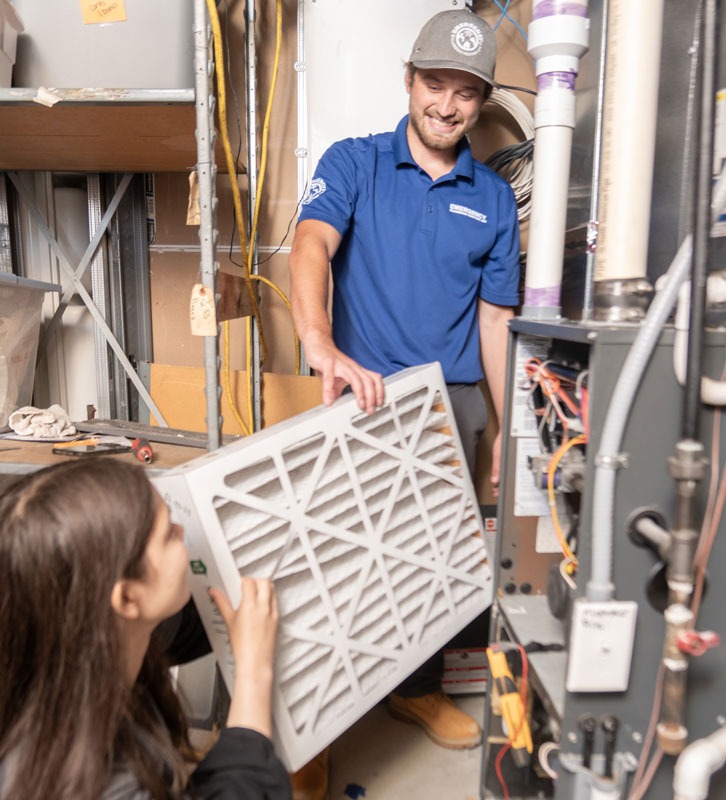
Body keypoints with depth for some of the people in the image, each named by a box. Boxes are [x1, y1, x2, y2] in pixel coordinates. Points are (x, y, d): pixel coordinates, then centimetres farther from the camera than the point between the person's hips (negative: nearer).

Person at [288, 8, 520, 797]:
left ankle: (418, 685, 36)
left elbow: (495, 318, 8)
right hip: (364, 393, -2)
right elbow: (311, 245, -19)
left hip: (452, 399, 3)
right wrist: (323, 346, -39)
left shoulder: (493, 199, 8)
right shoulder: (352, 163, 1)